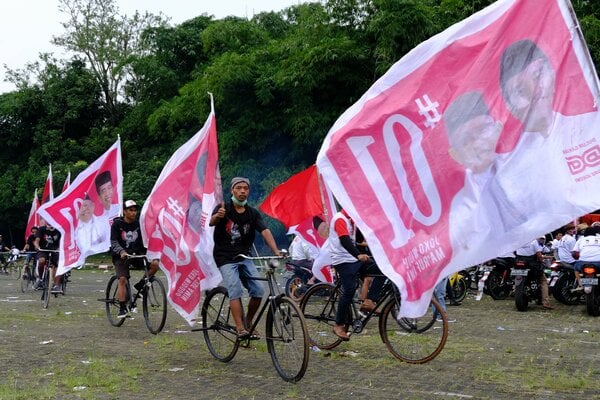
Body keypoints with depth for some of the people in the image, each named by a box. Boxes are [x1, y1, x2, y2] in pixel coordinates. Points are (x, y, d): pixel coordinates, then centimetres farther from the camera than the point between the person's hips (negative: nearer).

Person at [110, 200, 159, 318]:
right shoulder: (117, 224, -5)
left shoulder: (138, 224, 6)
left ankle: (140, 285, 0)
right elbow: (113, 242, -15)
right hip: (121, 256, -3)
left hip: (137, 254, 3)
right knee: (122, 279, -20)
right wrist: (121, 251, -34)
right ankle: (123, 308, -12)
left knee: (155, 264, -20)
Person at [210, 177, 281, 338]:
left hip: (244, 257, 4)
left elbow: (265, 231, -11)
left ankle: (248, 322, 14)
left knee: (258, 291, -8)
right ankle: (240, 329, -21)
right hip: (226, 258, -4)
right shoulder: (224, 208, -7)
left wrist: (276, 251, -29)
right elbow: (211, 222, -27)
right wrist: (217, 216, -53)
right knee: (235, 292, -21)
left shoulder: (253, 213, 3)